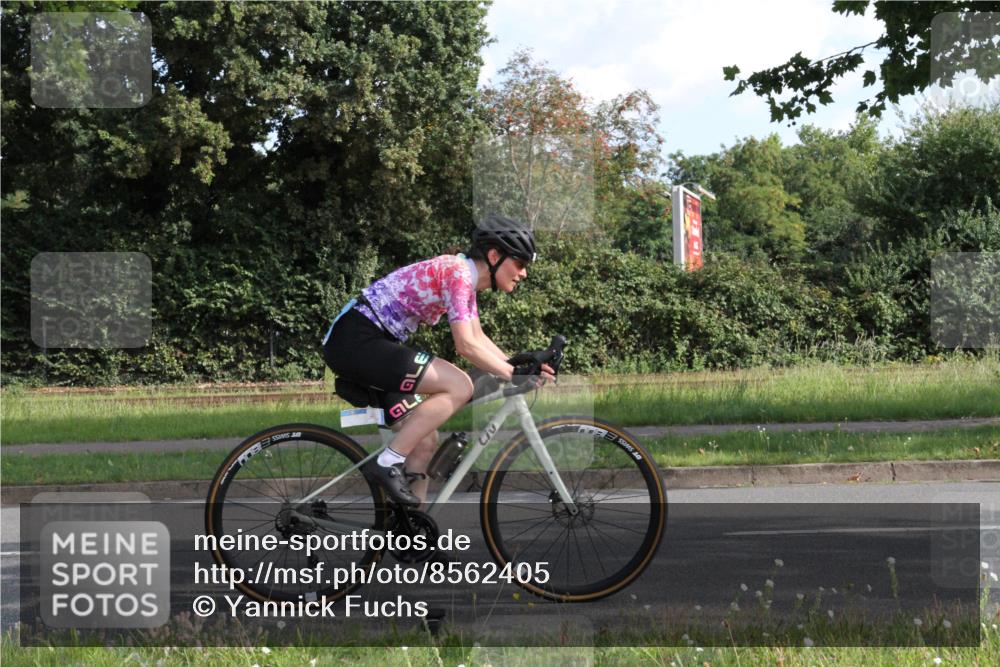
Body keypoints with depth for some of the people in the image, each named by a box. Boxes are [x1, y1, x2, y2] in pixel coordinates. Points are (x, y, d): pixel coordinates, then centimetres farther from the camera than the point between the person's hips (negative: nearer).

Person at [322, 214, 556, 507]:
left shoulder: (465, 277, 15)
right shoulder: (458, 273, -15)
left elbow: (478, 338, 17)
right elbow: (466, 345, -21)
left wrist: (517, 366, 3)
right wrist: (514, 374, -18)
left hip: (361, 345, 10)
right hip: (357, 340, -10)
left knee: (425, 442, 8)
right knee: (459, 387, -20)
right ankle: (389, 463, -16)